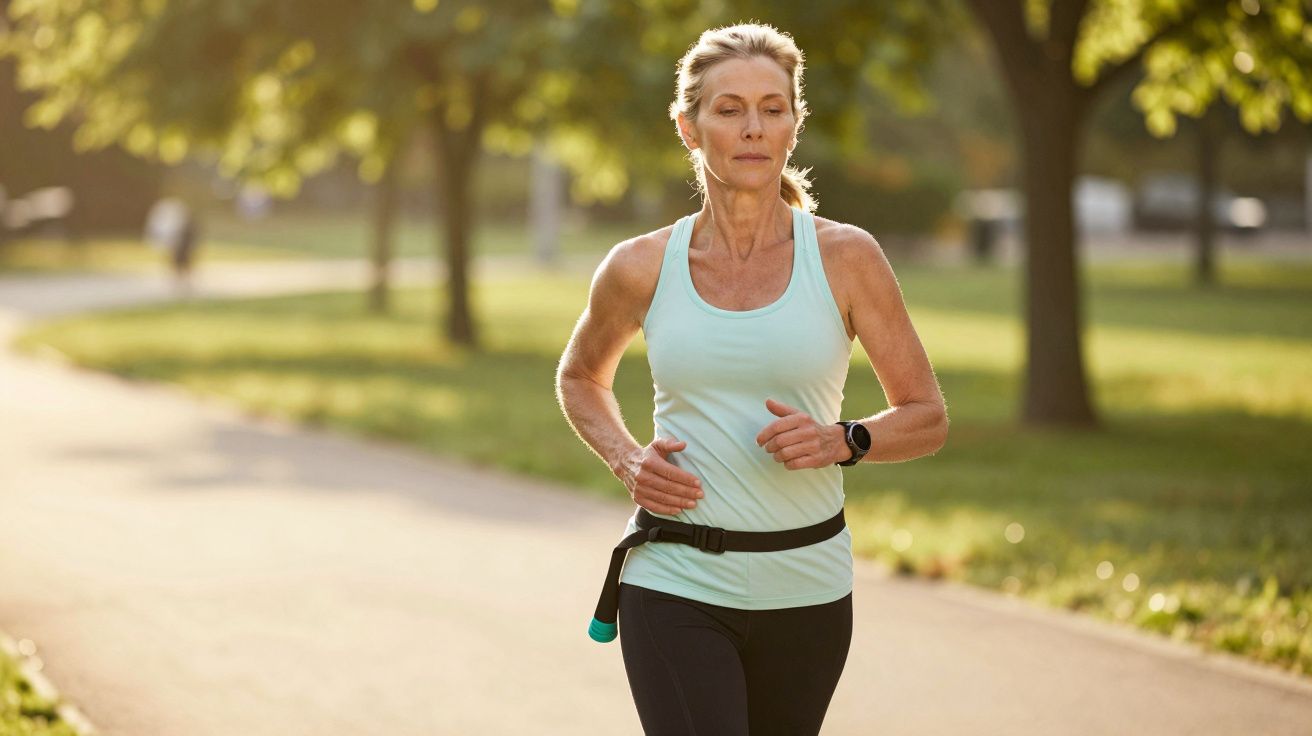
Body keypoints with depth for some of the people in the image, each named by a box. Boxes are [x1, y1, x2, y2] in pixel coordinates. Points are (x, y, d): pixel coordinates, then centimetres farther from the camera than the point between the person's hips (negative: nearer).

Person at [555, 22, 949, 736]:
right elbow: (581, 376, 20)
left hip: (805, 589, 1)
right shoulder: (641, 268, -1)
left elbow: (926, 418, 4)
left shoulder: (846, 258, -3)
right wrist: (625, 459, 0)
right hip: (676, 587, -1)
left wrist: (841, 441, -16)